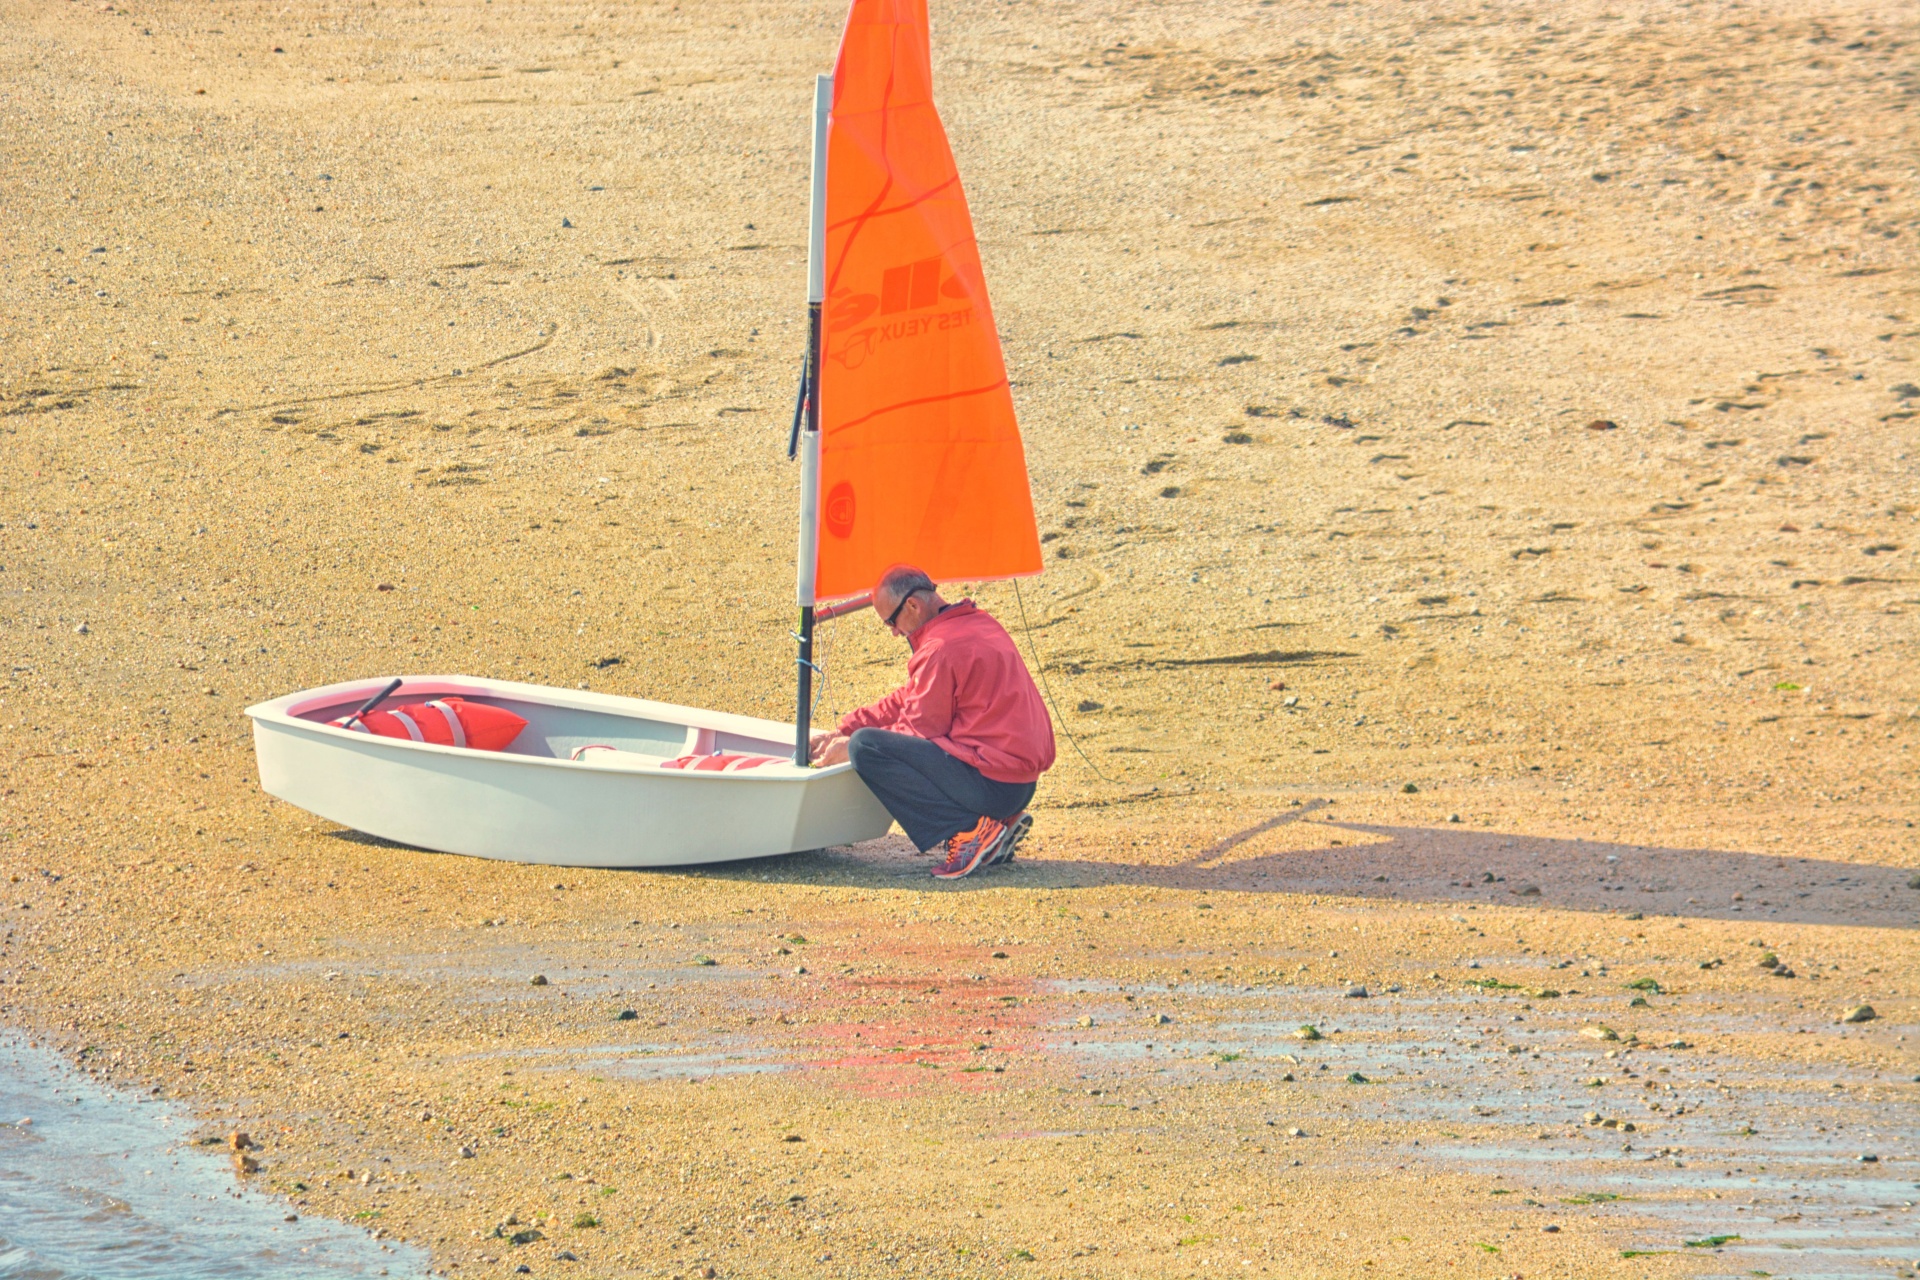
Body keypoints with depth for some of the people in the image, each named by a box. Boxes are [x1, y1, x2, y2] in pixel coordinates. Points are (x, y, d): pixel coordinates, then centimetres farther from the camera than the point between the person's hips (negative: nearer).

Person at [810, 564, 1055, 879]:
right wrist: (842, 730, 17)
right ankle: (1002, 821, 12)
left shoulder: (941, 650, -15)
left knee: (866, 747, -15)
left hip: (992, 784, -10)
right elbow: (908, 700, 22)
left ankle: (969, 831, -15)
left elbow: (921, 730, -9)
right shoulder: (978, 623, 16)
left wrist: (851, 746, 3)